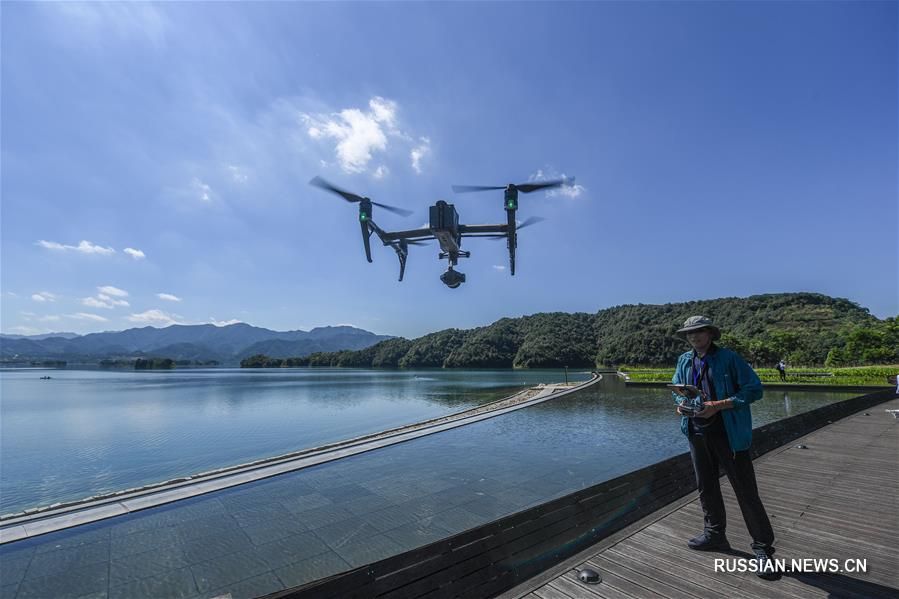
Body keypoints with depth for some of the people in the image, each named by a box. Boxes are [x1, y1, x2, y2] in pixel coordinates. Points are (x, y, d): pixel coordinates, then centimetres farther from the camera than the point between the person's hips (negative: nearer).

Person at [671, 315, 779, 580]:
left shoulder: (729, 358, -10)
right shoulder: (684, 361, 6)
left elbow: (754, 389, -12)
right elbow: (677, 390, 16)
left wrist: (718, 405, -21)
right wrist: (682, 404, -6)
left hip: (728, 434, -5)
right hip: (697, 433, 6)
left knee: (746, 490, 2)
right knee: (706, 486, 18)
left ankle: (763, 548, 19)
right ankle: (714, 534, 36)